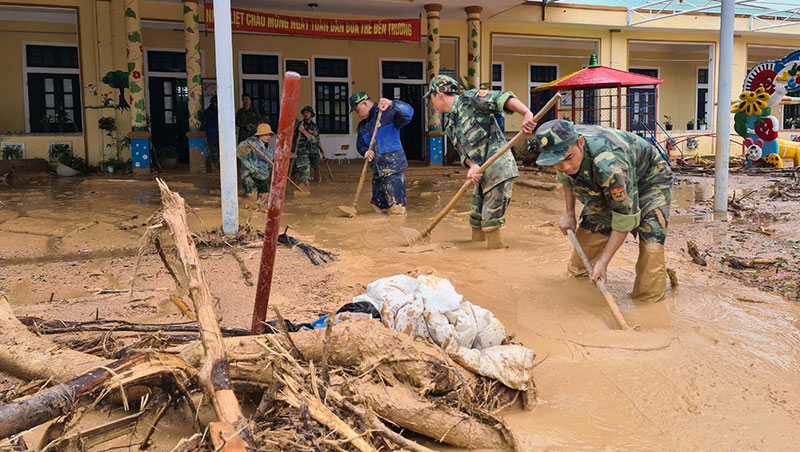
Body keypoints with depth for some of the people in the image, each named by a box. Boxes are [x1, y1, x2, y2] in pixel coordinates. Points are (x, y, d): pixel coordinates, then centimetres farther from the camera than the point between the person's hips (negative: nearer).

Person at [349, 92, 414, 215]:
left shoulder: (388, 113, -7)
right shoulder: (362, 126, 16)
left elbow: (408, 112, -20)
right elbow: (360, 145, 20)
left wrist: (392, 104, -37)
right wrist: (365, 152, -4)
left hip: (394, 167, -8)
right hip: (377, 170, 8)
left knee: (396, 208, -10)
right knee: (378, 206, 18)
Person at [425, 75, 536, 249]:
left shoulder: (469, 99, -7)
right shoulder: (450, 128, 18)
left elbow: (502, 99, -18)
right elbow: (465, 153, 13)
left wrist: (527, 114, -34)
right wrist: (473, 166, -11)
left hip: (500, 168, -9)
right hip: (483, 175, 9)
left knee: (490, 224, -10)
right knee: (476, 221, 14)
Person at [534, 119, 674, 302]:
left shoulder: (610, 164, -45)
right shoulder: (563, 146, -24)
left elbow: (625, 218, -35)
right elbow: (566, 179, 3)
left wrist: (603, 262, -30)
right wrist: (569, 214, 4)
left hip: (650, 180, -6)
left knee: (650, 238, -22)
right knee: (590, 228, -1)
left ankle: (649, 300, -11)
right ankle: (577, 274, 20)